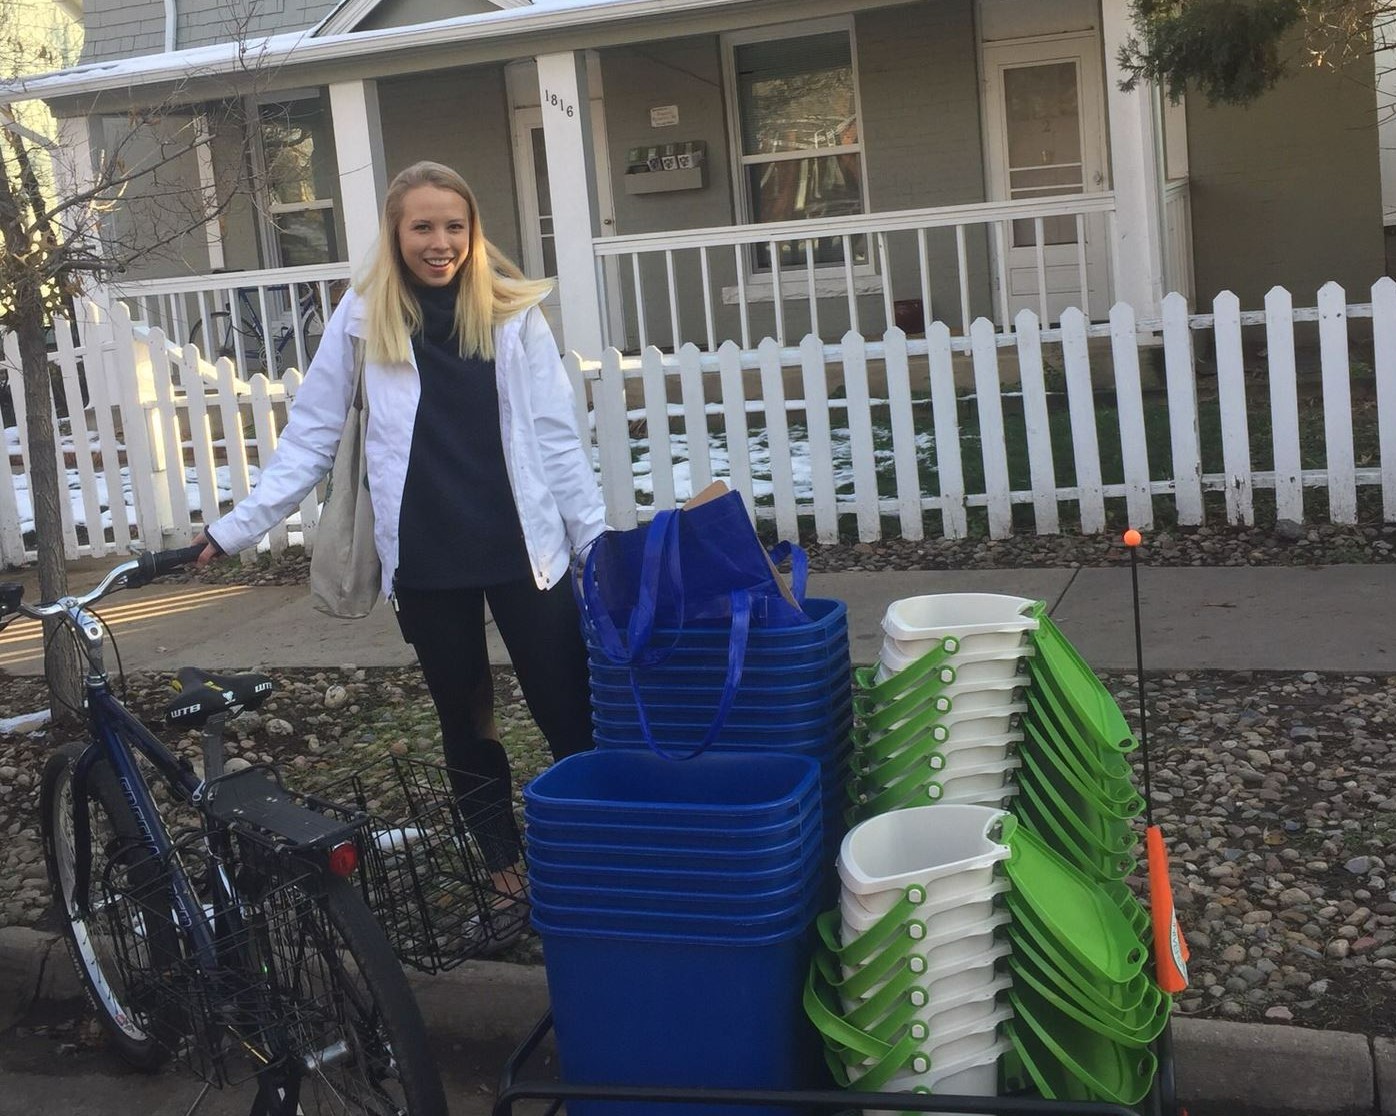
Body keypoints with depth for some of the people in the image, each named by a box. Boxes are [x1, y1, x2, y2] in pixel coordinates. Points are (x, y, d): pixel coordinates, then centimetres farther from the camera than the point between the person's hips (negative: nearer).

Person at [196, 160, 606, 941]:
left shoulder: (512, 311, 0)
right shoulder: (362, 318, 0)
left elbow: (556, 436, 2)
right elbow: (311, 438, 3)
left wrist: (599, 538, 0)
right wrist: (238, 527, -1)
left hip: (523, 548, -1)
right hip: (427, 557, 1)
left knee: (571, 718, 0)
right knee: (467, 723, 15)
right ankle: (505, 870, 30)